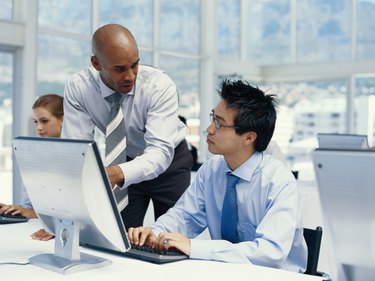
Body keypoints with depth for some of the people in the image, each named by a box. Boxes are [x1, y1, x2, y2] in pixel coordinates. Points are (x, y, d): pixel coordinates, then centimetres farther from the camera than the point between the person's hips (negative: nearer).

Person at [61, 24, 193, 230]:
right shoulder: (77, 88, -22)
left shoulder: (160, 85, -29)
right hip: (125, 162, 2)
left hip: (168, 162, -1)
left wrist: (119, 173, -57)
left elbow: (161, 150, -37)